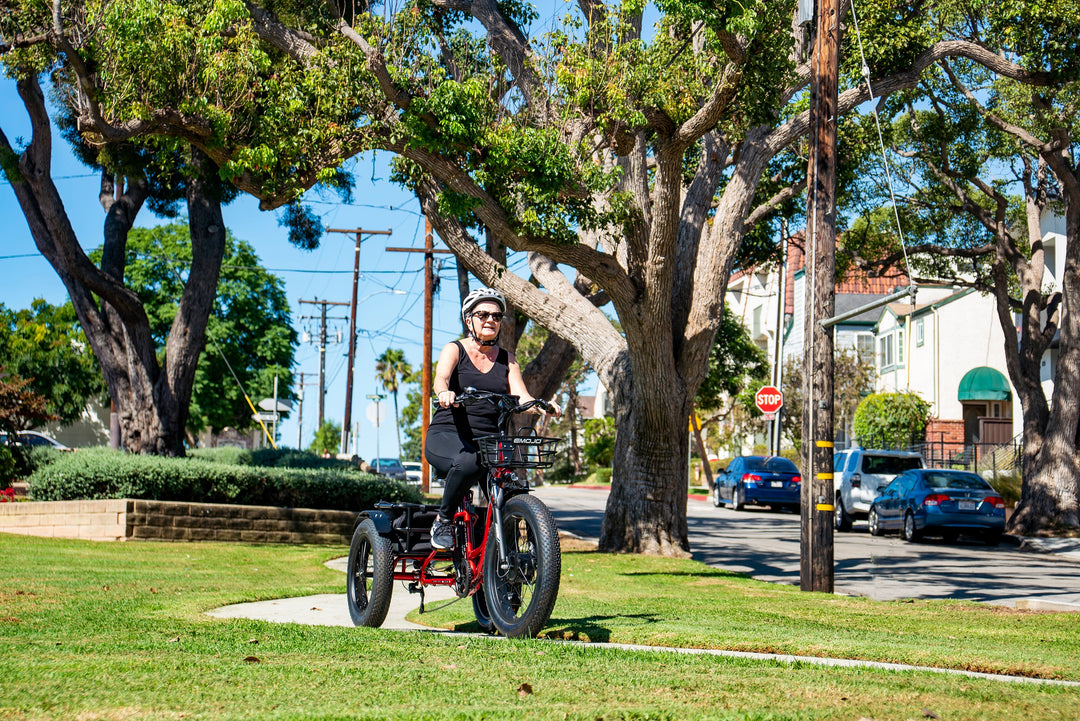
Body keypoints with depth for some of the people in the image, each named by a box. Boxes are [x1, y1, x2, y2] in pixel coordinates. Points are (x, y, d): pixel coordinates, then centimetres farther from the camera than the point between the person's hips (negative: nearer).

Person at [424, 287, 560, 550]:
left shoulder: (506, 359, 16)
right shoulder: (454, 350, 4)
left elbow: (520, 396, 1)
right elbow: (440, 378, -17)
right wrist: (444, 393, -42)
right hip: (447, 435, -3)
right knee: (468, 462, -39)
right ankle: (442, 522, -15)